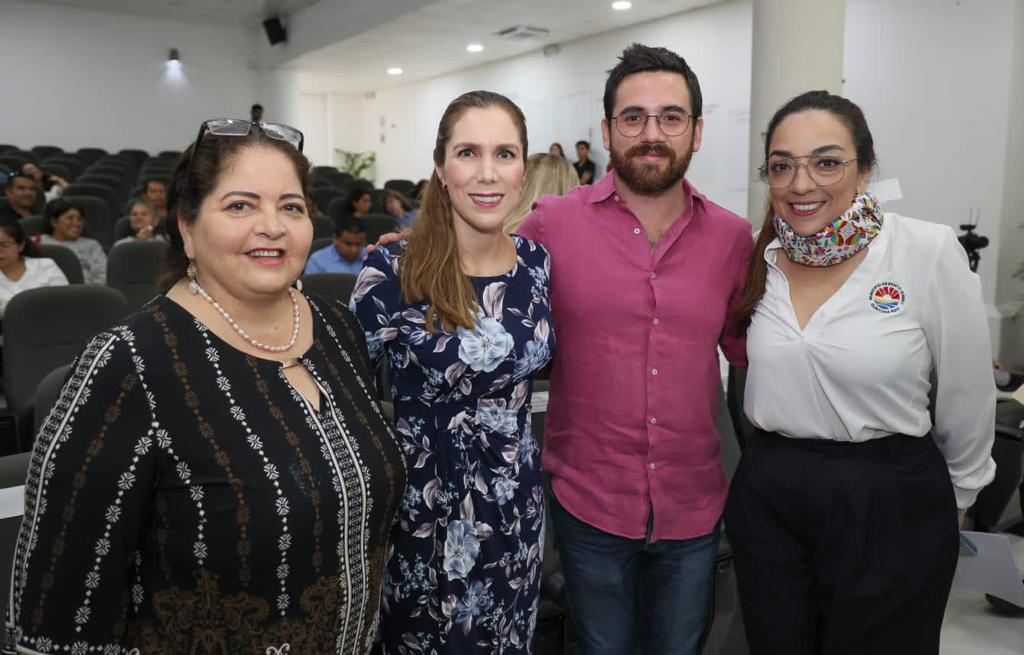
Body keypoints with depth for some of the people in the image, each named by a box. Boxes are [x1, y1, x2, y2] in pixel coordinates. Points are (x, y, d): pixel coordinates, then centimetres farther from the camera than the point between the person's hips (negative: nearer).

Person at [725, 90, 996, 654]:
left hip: (890, 508, -3)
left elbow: (967, 399, -4)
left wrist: (951, 498, 8)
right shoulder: (758, 260, -2)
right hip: (766, 496, 4)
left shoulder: (928, 253, -14)